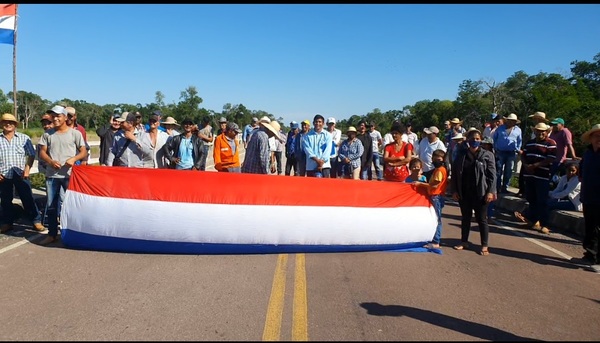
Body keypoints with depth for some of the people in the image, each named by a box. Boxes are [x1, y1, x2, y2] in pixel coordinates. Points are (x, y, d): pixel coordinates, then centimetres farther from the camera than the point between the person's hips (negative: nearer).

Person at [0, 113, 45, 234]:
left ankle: (36, 221, 8)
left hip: (20, 175, -2)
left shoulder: (24, 138, 2)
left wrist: (27, 169, -8)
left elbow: (31, 155, 2)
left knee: (28, 198, 1)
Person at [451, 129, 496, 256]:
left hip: (480, 193, -3)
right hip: (464, 193, 3)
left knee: (481, 219, 4)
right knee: (465, 218, 14)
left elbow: (492, 175, -5)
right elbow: (454, 173, 5)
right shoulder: (461, 154, 4)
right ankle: (464, 241, 26)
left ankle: (484, 245, 13)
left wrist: (490, 191, -13)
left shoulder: (487, 155, -2)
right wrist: (454, 190, 0)